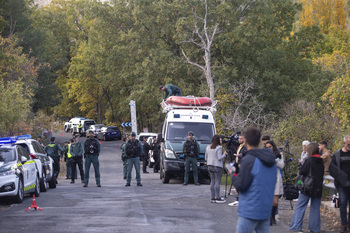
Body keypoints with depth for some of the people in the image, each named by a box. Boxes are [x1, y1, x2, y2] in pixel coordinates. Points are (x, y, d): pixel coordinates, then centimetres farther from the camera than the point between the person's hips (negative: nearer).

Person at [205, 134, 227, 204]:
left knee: (212, 181, 9)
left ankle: (213, 198, 9)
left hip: (210, 166, 7)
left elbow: (206, 158, 15)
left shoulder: (208, 147, 10)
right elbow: (219, 157, -15)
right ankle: (218, 198, -5)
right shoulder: (219, 147, -12)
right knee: (217, 182, -4)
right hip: (217, 166, -7)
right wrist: (224, 154, 1)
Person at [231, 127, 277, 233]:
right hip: (266, 210, 7)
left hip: (249, 211, -7)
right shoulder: (271, 160, 9)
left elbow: (241, 185, -16)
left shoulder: (248, 160, -15)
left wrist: (233, 176, 4)